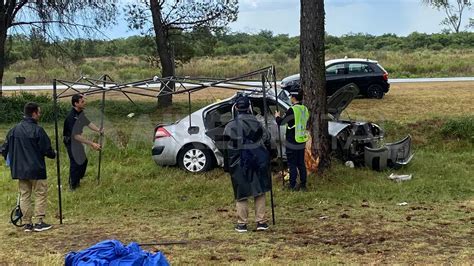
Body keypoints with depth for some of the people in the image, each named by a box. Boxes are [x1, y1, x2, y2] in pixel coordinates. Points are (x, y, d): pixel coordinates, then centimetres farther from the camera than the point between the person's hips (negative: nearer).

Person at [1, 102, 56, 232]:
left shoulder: (15, 130, 2)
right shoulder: (37, 130, -14)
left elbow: (5, 149, 6)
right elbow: (47, 149, -12)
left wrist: (12, 160, 24)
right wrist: (53, 155, 10)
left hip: (20, 170, 5)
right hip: (36, 169, -5)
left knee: (24, 195, 11)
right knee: (40, 194, 6)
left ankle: (27, 223, 14)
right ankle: (39, 222, 5)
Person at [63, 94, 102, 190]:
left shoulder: (81, 113, -5)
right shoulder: (71, 117, -32)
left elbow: (88, 123, 5)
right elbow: (76, 136, -34)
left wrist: (98, 130, -13)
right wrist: (92, 144, -34)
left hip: (77, 141, 9)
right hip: (71, 142, -9)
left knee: (83, 160, 19)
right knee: (75, 163, 1)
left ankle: (77, 181, 38)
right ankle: (73, 186, 19)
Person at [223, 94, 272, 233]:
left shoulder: (230, 126, -5)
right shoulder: (256, 123, 2)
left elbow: (228, 149, -5)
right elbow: (266, 140, 7)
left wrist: (227, 167, 2)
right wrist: (265, 157, 22)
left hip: (239, 164, -2)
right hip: (258, 162, 2)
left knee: (241, 195, 5)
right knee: (260, 192, 10)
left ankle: (242, 224, 8)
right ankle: (261, 221, 10)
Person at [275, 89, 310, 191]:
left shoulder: (292, 110, -19)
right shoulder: (305, 109, 5)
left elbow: (281, 122, -12)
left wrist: (277, 116, 9)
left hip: (292, 143, -7)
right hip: (302, 142, 7)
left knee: (292, 164, 1)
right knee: (301, 164, 14)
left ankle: (292, 185, 5)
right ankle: (303, 184, 18)